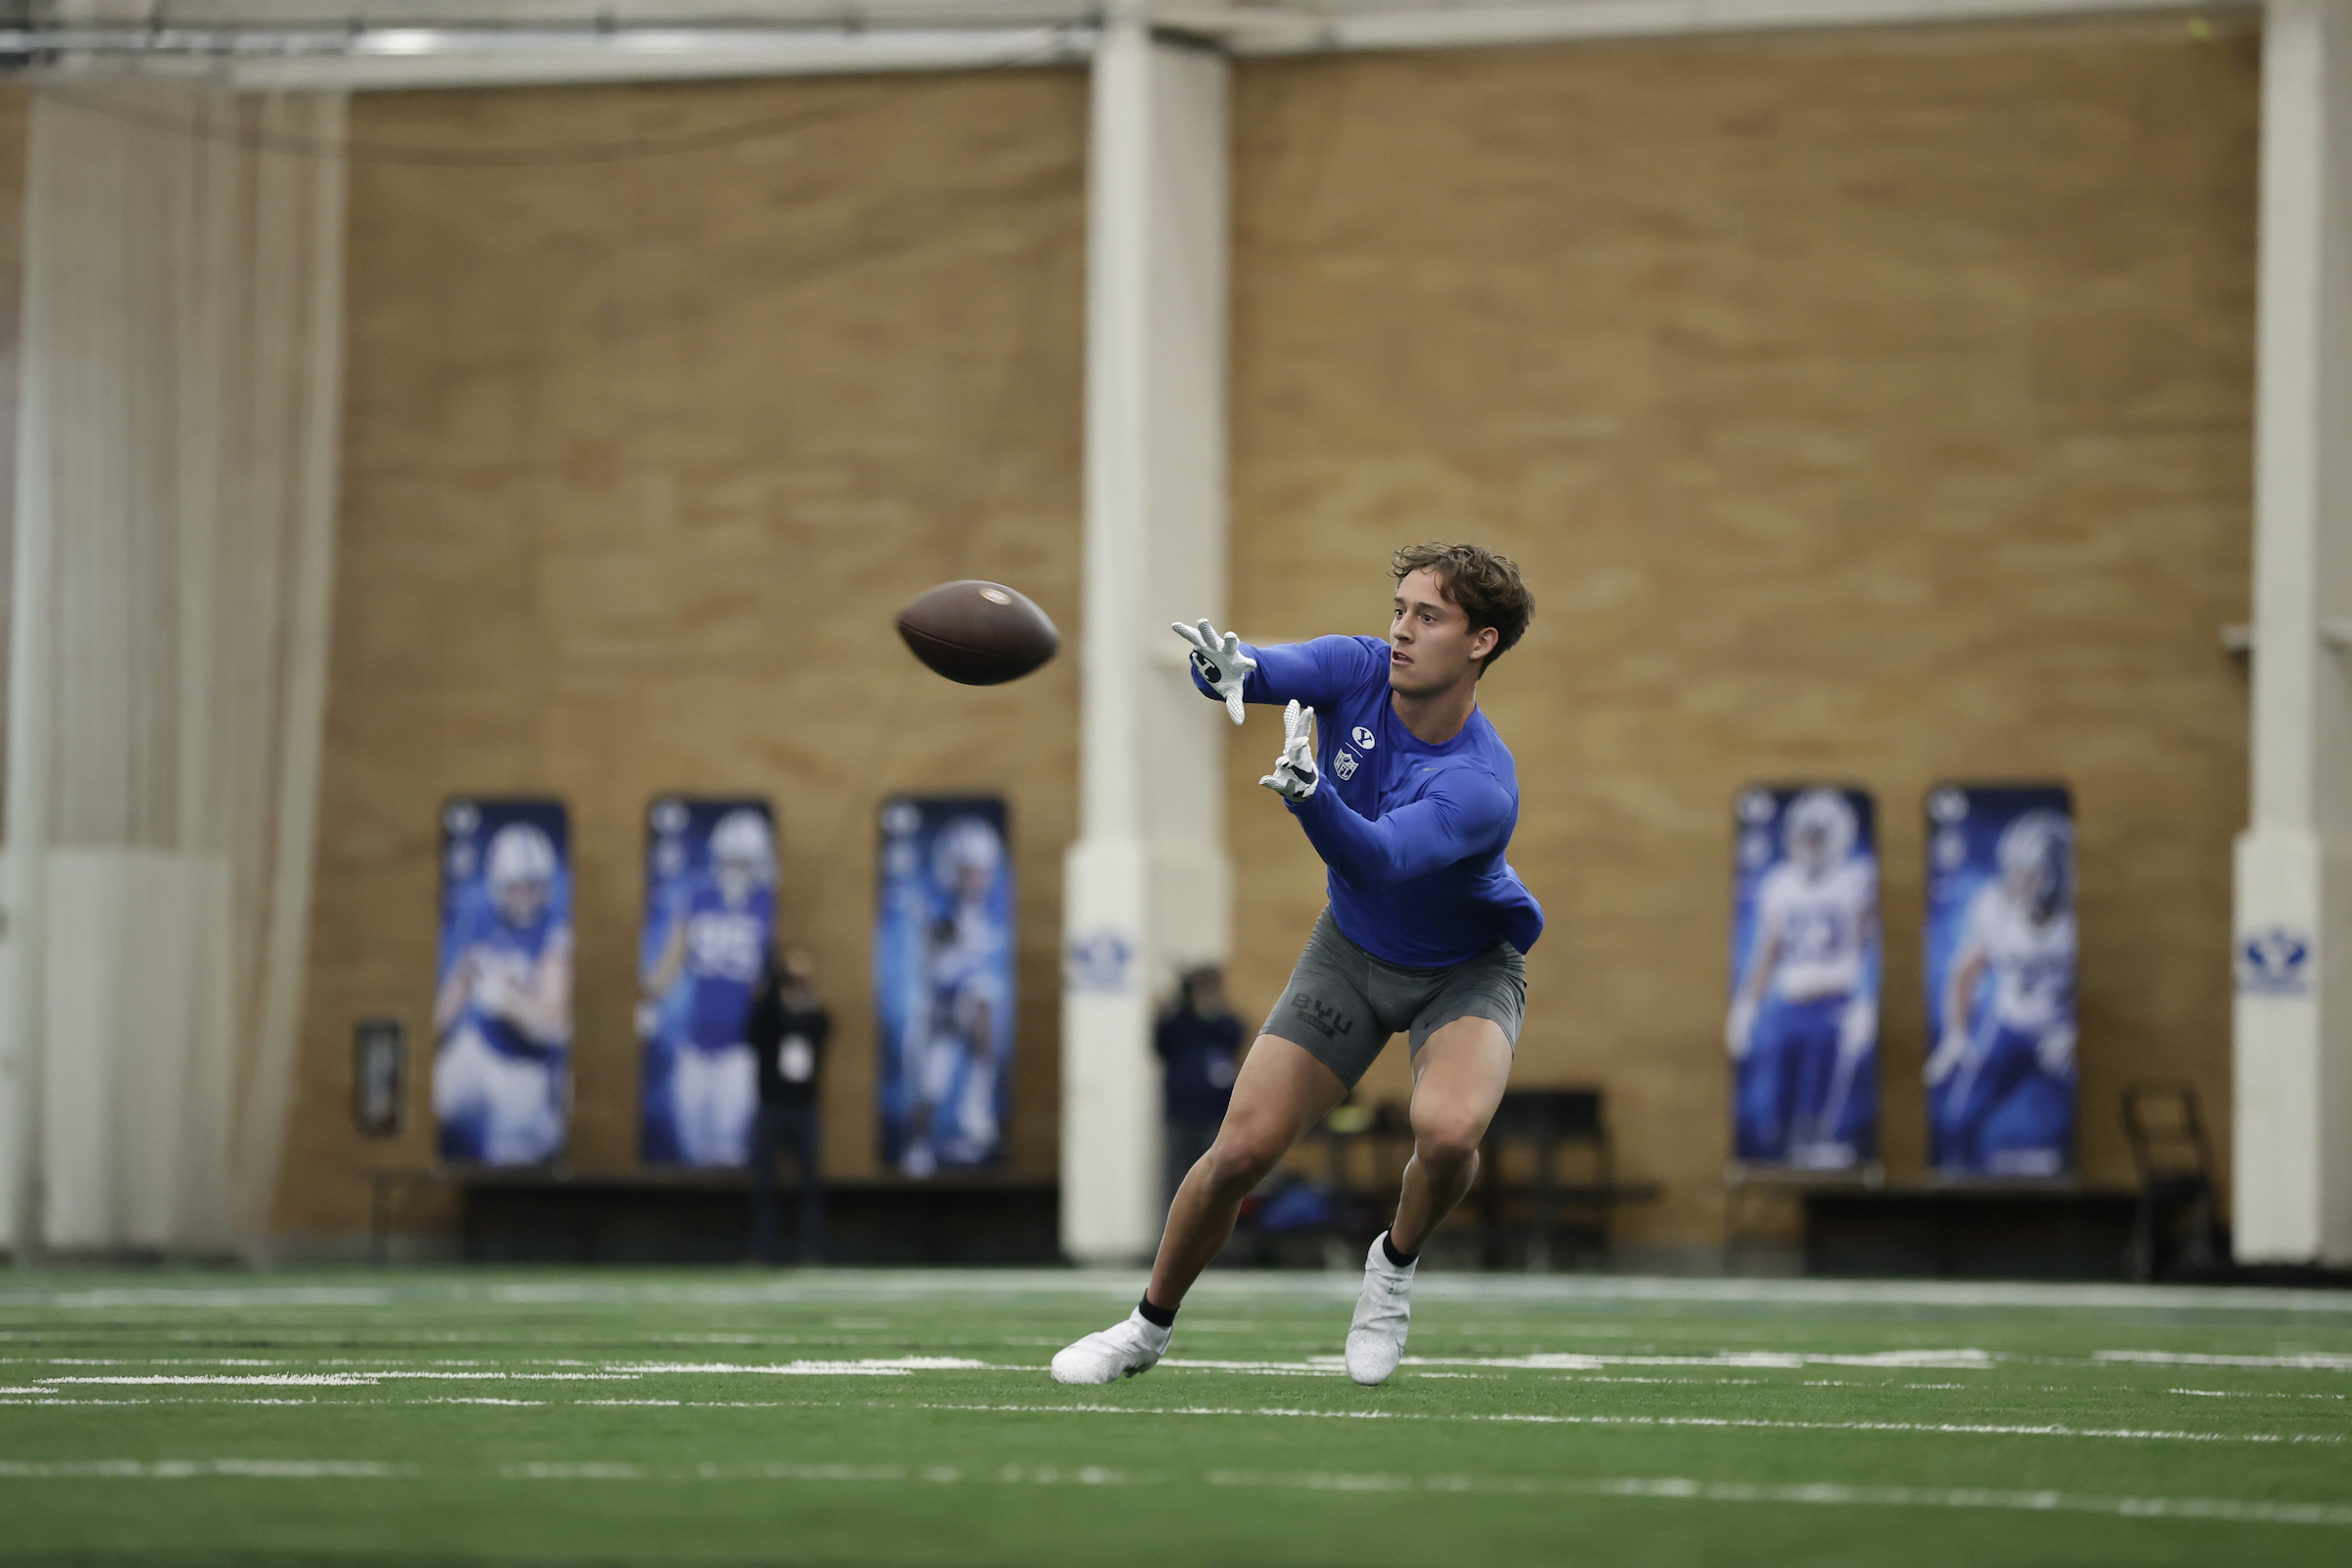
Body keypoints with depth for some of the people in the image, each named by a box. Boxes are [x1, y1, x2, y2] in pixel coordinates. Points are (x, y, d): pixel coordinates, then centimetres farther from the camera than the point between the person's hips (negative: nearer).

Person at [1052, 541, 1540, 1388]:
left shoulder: (1481, 786, -33)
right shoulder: (1357, 669, -18)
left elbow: (1374, 859, -48)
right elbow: (1259, 671, -34)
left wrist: (1310, 794, -67)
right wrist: (1226, 664, -59)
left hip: (1468, 969, -4)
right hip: (1353, 950, 4)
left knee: (1447, 1129, -34)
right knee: (1239, 1151, -5)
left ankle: (1396, 1262, -1)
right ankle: (1149, 1327, 19)